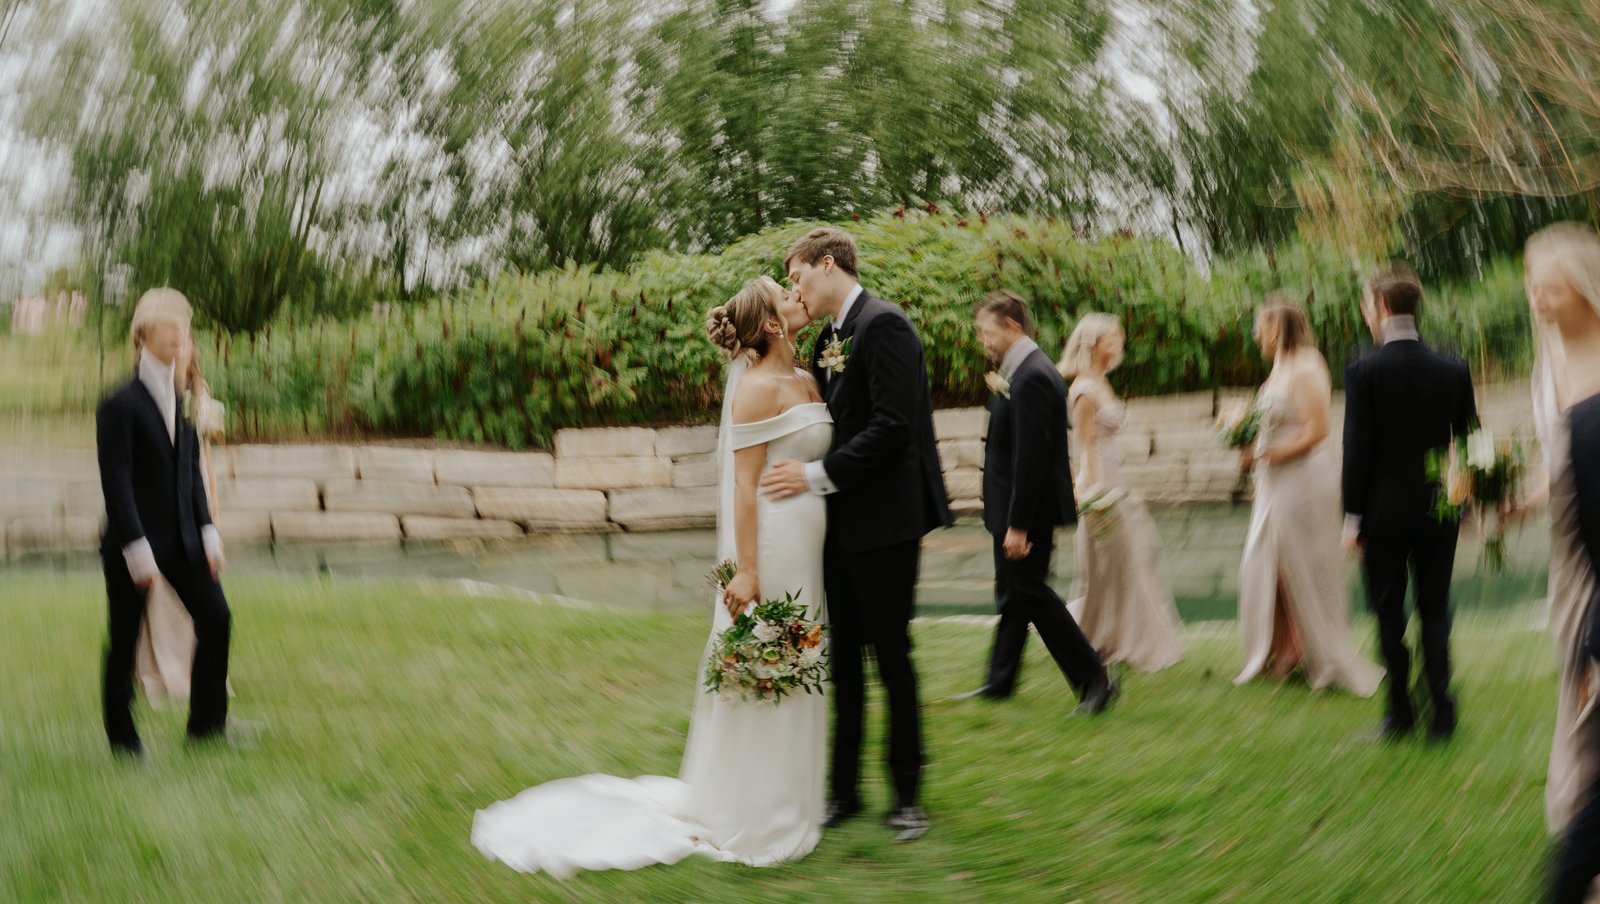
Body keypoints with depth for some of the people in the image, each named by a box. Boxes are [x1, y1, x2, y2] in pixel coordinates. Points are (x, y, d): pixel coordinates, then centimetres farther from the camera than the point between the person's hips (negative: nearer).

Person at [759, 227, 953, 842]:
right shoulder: (829, 338, 14)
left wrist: (819, 475, -20)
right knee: (842, 658, 11)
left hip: (884, 521, -8)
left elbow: (892, 426, -21)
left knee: (891, 655, 2)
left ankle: (907, 795, 14)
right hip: (841, 525, 8)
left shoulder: (882, 324, -13)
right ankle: (844, 790, 20)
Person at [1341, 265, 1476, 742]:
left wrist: (1353, 516, -6)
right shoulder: (1453, 370, 0)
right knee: (1435, 611, 10)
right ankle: (1441, 714, 8)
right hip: (1439, 510, 3)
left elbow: (1357, 448, -12)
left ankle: (1400, 712, 11)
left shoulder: (1363, 371, -12)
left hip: (1384, 510, -3)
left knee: (1389, 612, 7)